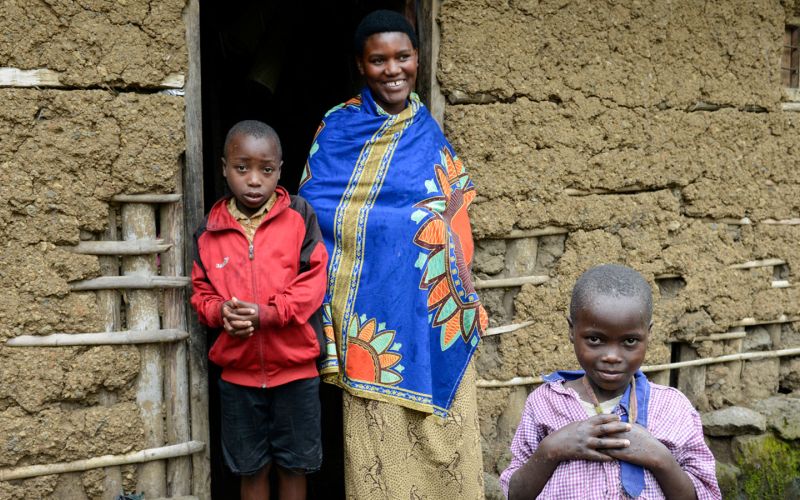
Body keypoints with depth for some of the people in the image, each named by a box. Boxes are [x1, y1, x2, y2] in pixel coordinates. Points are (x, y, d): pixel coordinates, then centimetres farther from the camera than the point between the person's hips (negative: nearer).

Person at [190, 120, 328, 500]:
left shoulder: (299, 217, -6)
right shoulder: (210, 230, 0)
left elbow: (313, 283, -10)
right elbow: (201, 291, 6)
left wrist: (266, 314, -22)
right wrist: (220, 312, -17)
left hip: (295, 370, -2)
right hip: (238, 373, 2)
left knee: (293, 465, 12)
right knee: (250, 468, 14)